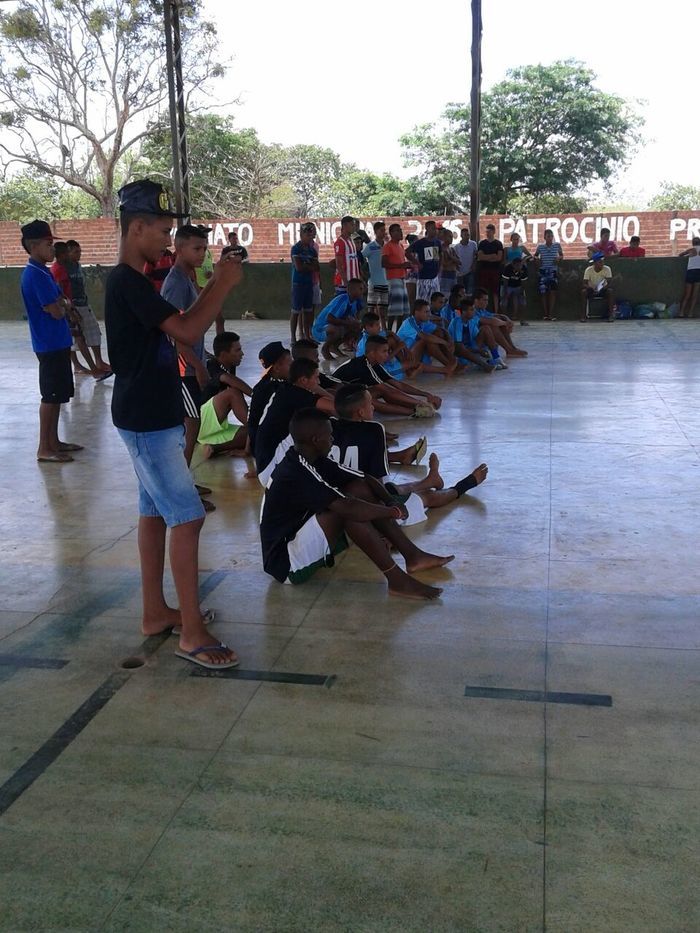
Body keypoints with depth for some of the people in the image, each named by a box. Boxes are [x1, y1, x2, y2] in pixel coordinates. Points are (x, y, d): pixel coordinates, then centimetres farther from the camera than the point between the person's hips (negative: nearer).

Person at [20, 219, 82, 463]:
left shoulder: (41, 272, 13)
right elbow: (56, 311, -21)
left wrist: (61, 304, -4)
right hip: (50, 344, -10)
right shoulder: (36, 275, -18)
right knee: (51, 396, -4)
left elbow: (59, 303, 17)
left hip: (57, 342, 10)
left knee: (57, 395, 15)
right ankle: (44, 448, 3)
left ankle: (53, 441, 23)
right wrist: (63, 305, -1)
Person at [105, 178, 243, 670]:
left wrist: (216, 285, 9)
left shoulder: (131, 281, 13)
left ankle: (156, 612, 25)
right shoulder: (128, 283, -19)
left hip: (154, 416, 11)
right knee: (187, 517, -9)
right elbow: (188, 331, -26)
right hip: (147, 420, -11)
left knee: (156, 511, 15)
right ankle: (193, 633, -4)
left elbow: (177, 327, 18)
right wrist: (224, 285, -16)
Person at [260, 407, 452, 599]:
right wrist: (395, 512, -21)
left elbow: (365, 480, 5)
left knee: (360, 489, -2)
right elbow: (348, 508, -34)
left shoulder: (314, 461, 2)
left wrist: (390, 503, -13)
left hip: (304, 546, 9)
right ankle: (397, 580, -24)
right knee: (345, 508, -28)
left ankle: (413, 556, -3)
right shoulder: (295, 474, -26)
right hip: (286, 563, -9)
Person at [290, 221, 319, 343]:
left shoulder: (312, 248, 10)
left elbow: (316, 267, 5)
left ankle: (308, 335, 15)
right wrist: (311, 267, -3)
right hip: (298, 283, -6)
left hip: (310, 282, 6)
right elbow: (299, 267, -17)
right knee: (296, 311, -3)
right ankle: (294, 338, 1)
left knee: (308, 310, 9)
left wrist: (306, 267, -11)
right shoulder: (296, 248, -8)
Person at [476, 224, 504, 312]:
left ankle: (496, 312, 3)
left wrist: (485, 257, -6)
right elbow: (480, 256, -2)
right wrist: (492, 256, -8)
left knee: (495, 292, 1)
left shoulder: (498, 244, 5)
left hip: (495, 270, -1)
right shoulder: (482, 243, 9)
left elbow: (499, 257, -5)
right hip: (484, 269, 1)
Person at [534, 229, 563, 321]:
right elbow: (535, 255, 15)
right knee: (543, 293, 2)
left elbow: (562, 255, 14)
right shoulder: (540, 246, 2)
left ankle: (551, 314, -2)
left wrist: (559, 258, -7)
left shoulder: (557, 245, 3)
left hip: (553, 271, 0)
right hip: (543, 272, 0)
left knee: (552, 292, -5)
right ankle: (545, 314, 9)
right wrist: (536, 259, -7)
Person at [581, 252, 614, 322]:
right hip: (591, 290, 0)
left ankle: (611, 315, -25)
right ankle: (583, 315, -24)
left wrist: (603, 288, -38)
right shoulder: (588, 270, -17)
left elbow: (609, 283, -18)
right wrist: (592, 289, -39)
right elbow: (585, 284, -20)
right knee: (583, 291, -30)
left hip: (603, 290, 0)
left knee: (609, 290, -30)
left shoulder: (607, 269, -15)